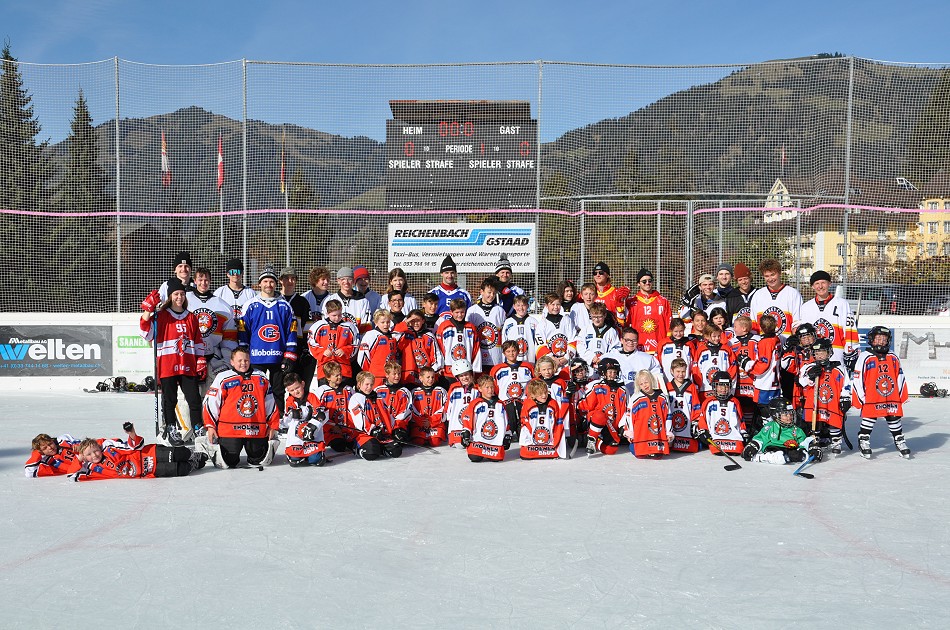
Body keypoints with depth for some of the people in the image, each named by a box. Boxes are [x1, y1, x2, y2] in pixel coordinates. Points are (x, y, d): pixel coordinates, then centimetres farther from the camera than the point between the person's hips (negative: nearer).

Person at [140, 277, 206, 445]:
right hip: (167, 366, -3)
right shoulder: (161, 316, 1)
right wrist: (147, 312, -17)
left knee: (194, 399, 2)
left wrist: (201, 362, 10)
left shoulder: (191, 317, 13)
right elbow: (148, 335, -9)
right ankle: (171, 429, 16)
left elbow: (198, 341, 16)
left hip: (188, 366, 3)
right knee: (169, 400, 5)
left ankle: (198, 429, 13)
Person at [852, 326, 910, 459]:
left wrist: (901, 395, 10)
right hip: (871, 401, -4)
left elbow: (900, 377, 16)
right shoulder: (865, 357, -5)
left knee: (895, 422, 12)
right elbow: (857, 380, -6)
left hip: (892, 400, 4)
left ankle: (900, 443, 26)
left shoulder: (893, 358, 9)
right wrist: (861, 399, -8)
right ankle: (863, 443, 15)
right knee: (868, 422, 2)